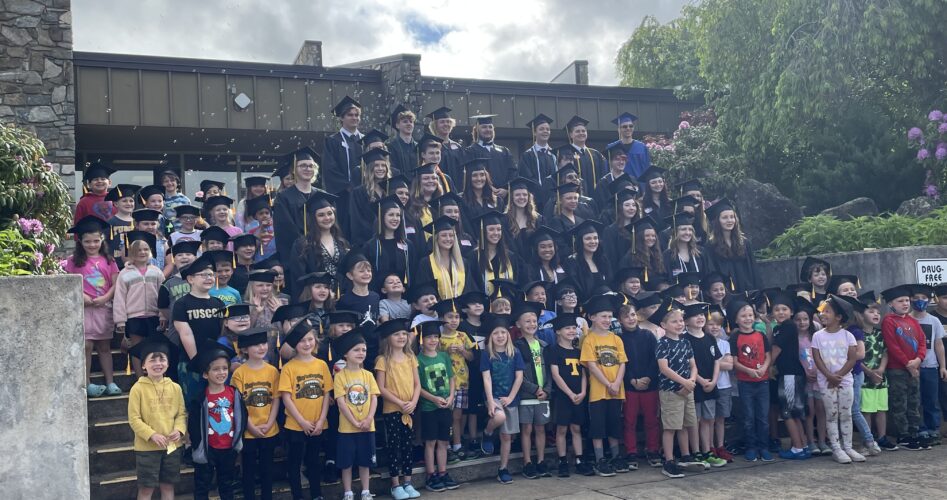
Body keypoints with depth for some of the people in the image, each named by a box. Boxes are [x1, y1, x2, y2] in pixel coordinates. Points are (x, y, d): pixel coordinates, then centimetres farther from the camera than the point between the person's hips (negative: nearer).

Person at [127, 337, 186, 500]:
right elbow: (134, 419, -10)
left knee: (168, 485, 13)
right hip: (147, 447, -3)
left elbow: (182, 413, 6)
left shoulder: (175, 388, 2)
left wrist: (179, 430, -13)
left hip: (173, 446, 3)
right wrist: (152, 435, -20)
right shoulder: (138, 388, -9)